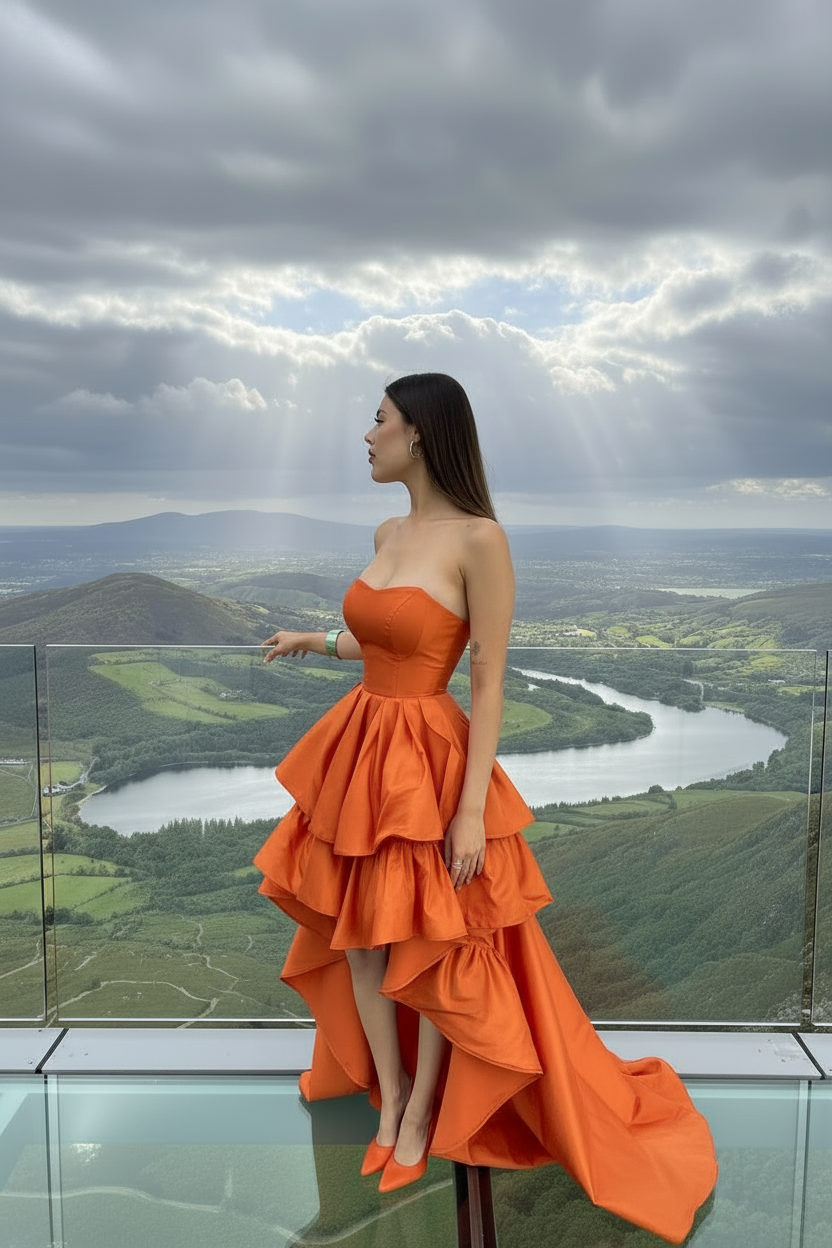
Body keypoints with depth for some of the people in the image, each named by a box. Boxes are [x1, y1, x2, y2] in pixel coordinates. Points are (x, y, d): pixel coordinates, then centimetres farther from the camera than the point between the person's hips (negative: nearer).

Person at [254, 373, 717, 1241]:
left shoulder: (478, 539, -16)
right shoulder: (387, 533, 7)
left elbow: (488, 683, -16)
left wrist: (472, 808, -17)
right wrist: (314, 640, 29)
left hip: (428, 759, -7)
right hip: (360, 752, 8)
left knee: (431, 946, 11)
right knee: (358, 933, 16)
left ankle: (424, 1109, 36)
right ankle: (390, 1093, 39)